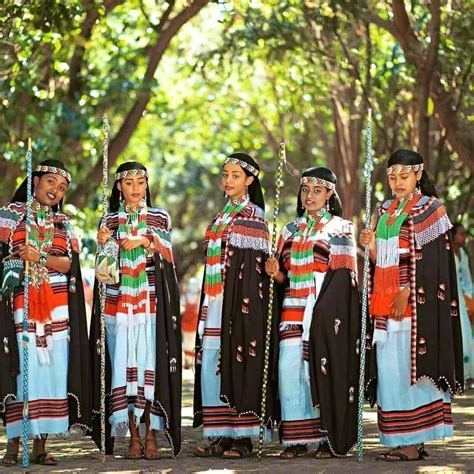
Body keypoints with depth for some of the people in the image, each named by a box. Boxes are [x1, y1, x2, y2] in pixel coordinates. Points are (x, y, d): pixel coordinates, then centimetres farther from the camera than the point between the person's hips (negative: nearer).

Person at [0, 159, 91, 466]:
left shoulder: (64, 224, 16)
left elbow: (69, 263, 3)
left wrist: (40, 257, -13)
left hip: (56, 308, 3)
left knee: (51, 370, -2)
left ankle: (41, 445, 3)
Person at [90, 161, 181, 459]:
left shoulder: (160, 218, 11)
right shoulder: (110, 220, 13)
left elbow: (166, 257, 1)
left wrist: (144, 241, -15)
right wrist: (104, 244, -12)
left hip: (151, 301, -1)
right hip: (120, 299, 1)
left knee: (151, 363, -8)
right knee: (125, 364, -5)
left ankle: (152, 436, -8)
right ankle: (134, 437, -3)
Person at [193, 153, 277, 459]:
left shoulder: (254, 216, -5)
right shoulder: (222, 216, 17)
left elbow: (255, 268, -11)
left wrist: (244, 307, -19)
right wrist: (207, 305, 16)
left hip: (240, 304, -7)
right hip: (216, 306, 7)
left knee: (238, 365, -6)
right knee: (212, 368, 4)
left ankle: (243, 437, -2)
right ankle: (219, 436, 8)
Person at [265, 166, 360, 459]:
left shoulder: (341, 229, 4)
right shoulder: (292, 230, 18)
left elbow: (345, 277, -2)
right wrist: (276, 272, -5)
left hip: (327, 313, -4)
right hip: (294, 312, 4)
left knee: (324, 370, -7)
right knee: (290, 369, -6)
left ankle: (331, 437, 1)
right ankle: (298, 439, -2)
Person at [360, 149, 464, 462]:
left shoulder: (429, 209, -3)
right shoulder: (385, 211, 17)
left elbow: (428, 261, -11)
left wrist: (406, 293, -19)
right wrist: (371, 246, -3)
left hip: (413, 303, -7)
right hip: (384, 301, 7)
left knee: (406, 367, -9)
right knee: (389, 370, 3)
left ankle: (412, 442, -7)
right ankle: (399, 441, 6)